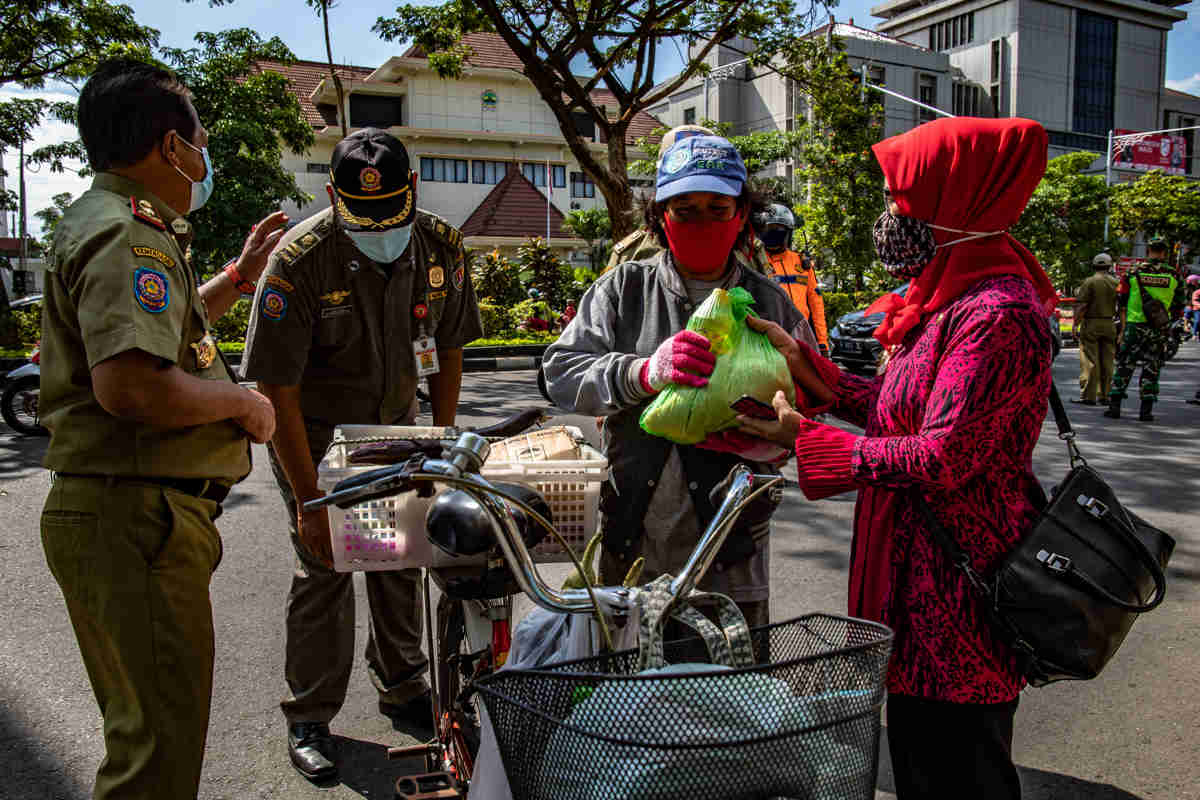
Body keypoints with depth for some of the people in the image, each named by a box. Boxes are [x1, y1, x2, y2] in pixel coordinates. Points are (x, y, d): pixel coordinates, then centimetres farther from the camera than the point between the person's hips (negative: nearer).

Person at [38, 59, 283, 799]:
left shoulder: (104, 223, 20)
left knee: (148, 728, 24)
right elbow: (131, 386, -31)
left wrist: (239, 276, 30)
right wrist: (239, 399, -14)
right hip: (135, 517, -11)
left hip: (129, 514, 11)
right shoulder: (130, 234, -16)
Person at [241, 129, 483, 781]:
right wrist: (310, 500, -22)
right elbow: (278, 391, -22)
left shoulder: (440, 247, -12)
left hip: (393, 424, 4)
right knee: (325, 567, -5)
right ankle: (309, 719, 11)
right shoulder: (300, 261, -25)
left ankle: (401, 687, 27)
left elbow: (447, 351, 3)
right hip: (314, 432, -4)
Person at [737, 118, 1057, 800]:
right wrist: (810, 369, 4)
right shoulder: (957, 298, 11)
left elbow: (942, 457, -25)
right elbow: (901, 407, 12)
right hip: (923, 571, 10)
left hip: (959, 583, -10)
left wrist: (807, 439, -18)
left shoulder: (996, 315, -22)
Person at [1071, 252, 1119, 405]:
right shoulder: (1116, 283, 6)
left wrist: (1075, 324, -6)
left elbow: (1081, 306, -12)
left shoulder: (1090, 282, -7)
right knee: (1107, 362, 10)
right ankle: (1105, 394, 15)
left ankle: (1088, 395, -6)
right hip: (1109, 325, 5)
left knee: (1089, 361, -4)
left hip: (1091, 324, -5)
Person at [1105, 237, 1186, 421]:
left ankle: (1114, 406, 4)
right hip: (1159, 330, 0)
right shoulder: (1173, 276, 2)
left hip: (1134, 325, 0)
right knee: (1151, 368, 7)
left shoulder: (1133, 274, 0)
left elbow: (1122, 304, 0)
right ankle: (1146, 410, 6)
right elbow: (1178, 308, 7)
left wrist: (1123, 329, 5)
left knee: (1124, 366, 7)